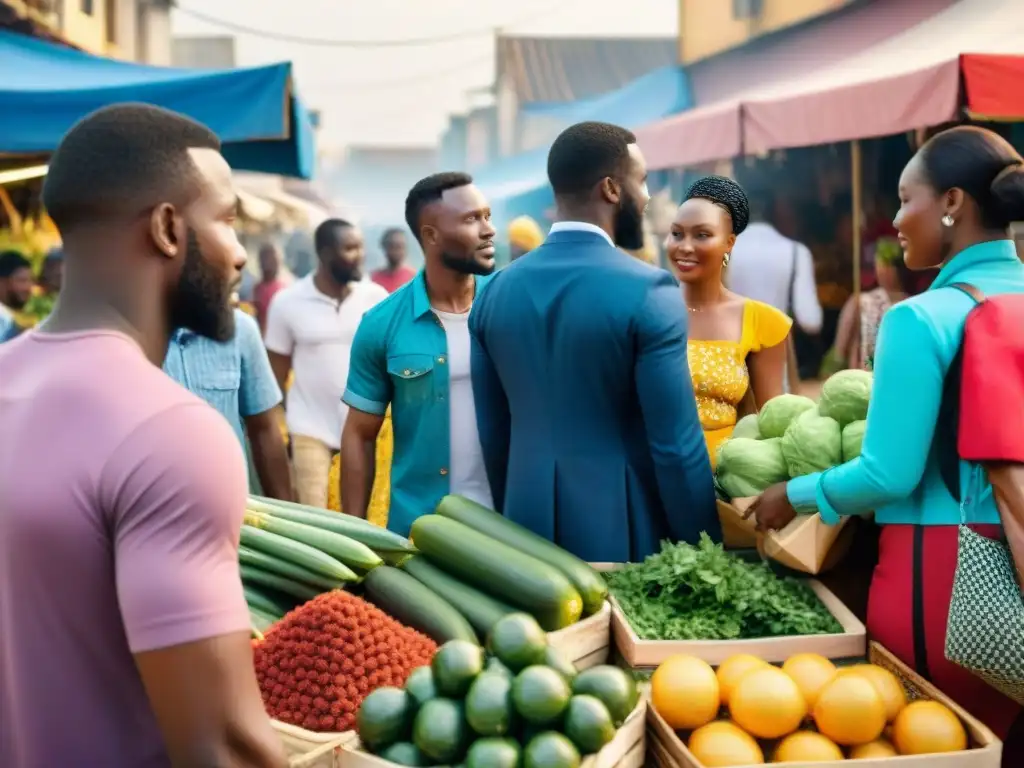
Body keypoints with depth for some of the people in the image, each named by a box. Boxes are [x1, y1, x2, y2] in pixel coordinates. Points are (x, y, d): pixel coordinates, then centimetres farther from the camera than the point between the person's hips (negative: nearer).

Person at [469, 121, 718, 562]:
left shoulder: (497, 290, 3)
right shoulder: (648, 291, -14)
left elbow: (492, 432, 9)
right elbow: (677, 446, -15)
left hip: (529, 523, 5)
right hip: (623, 529, -5)